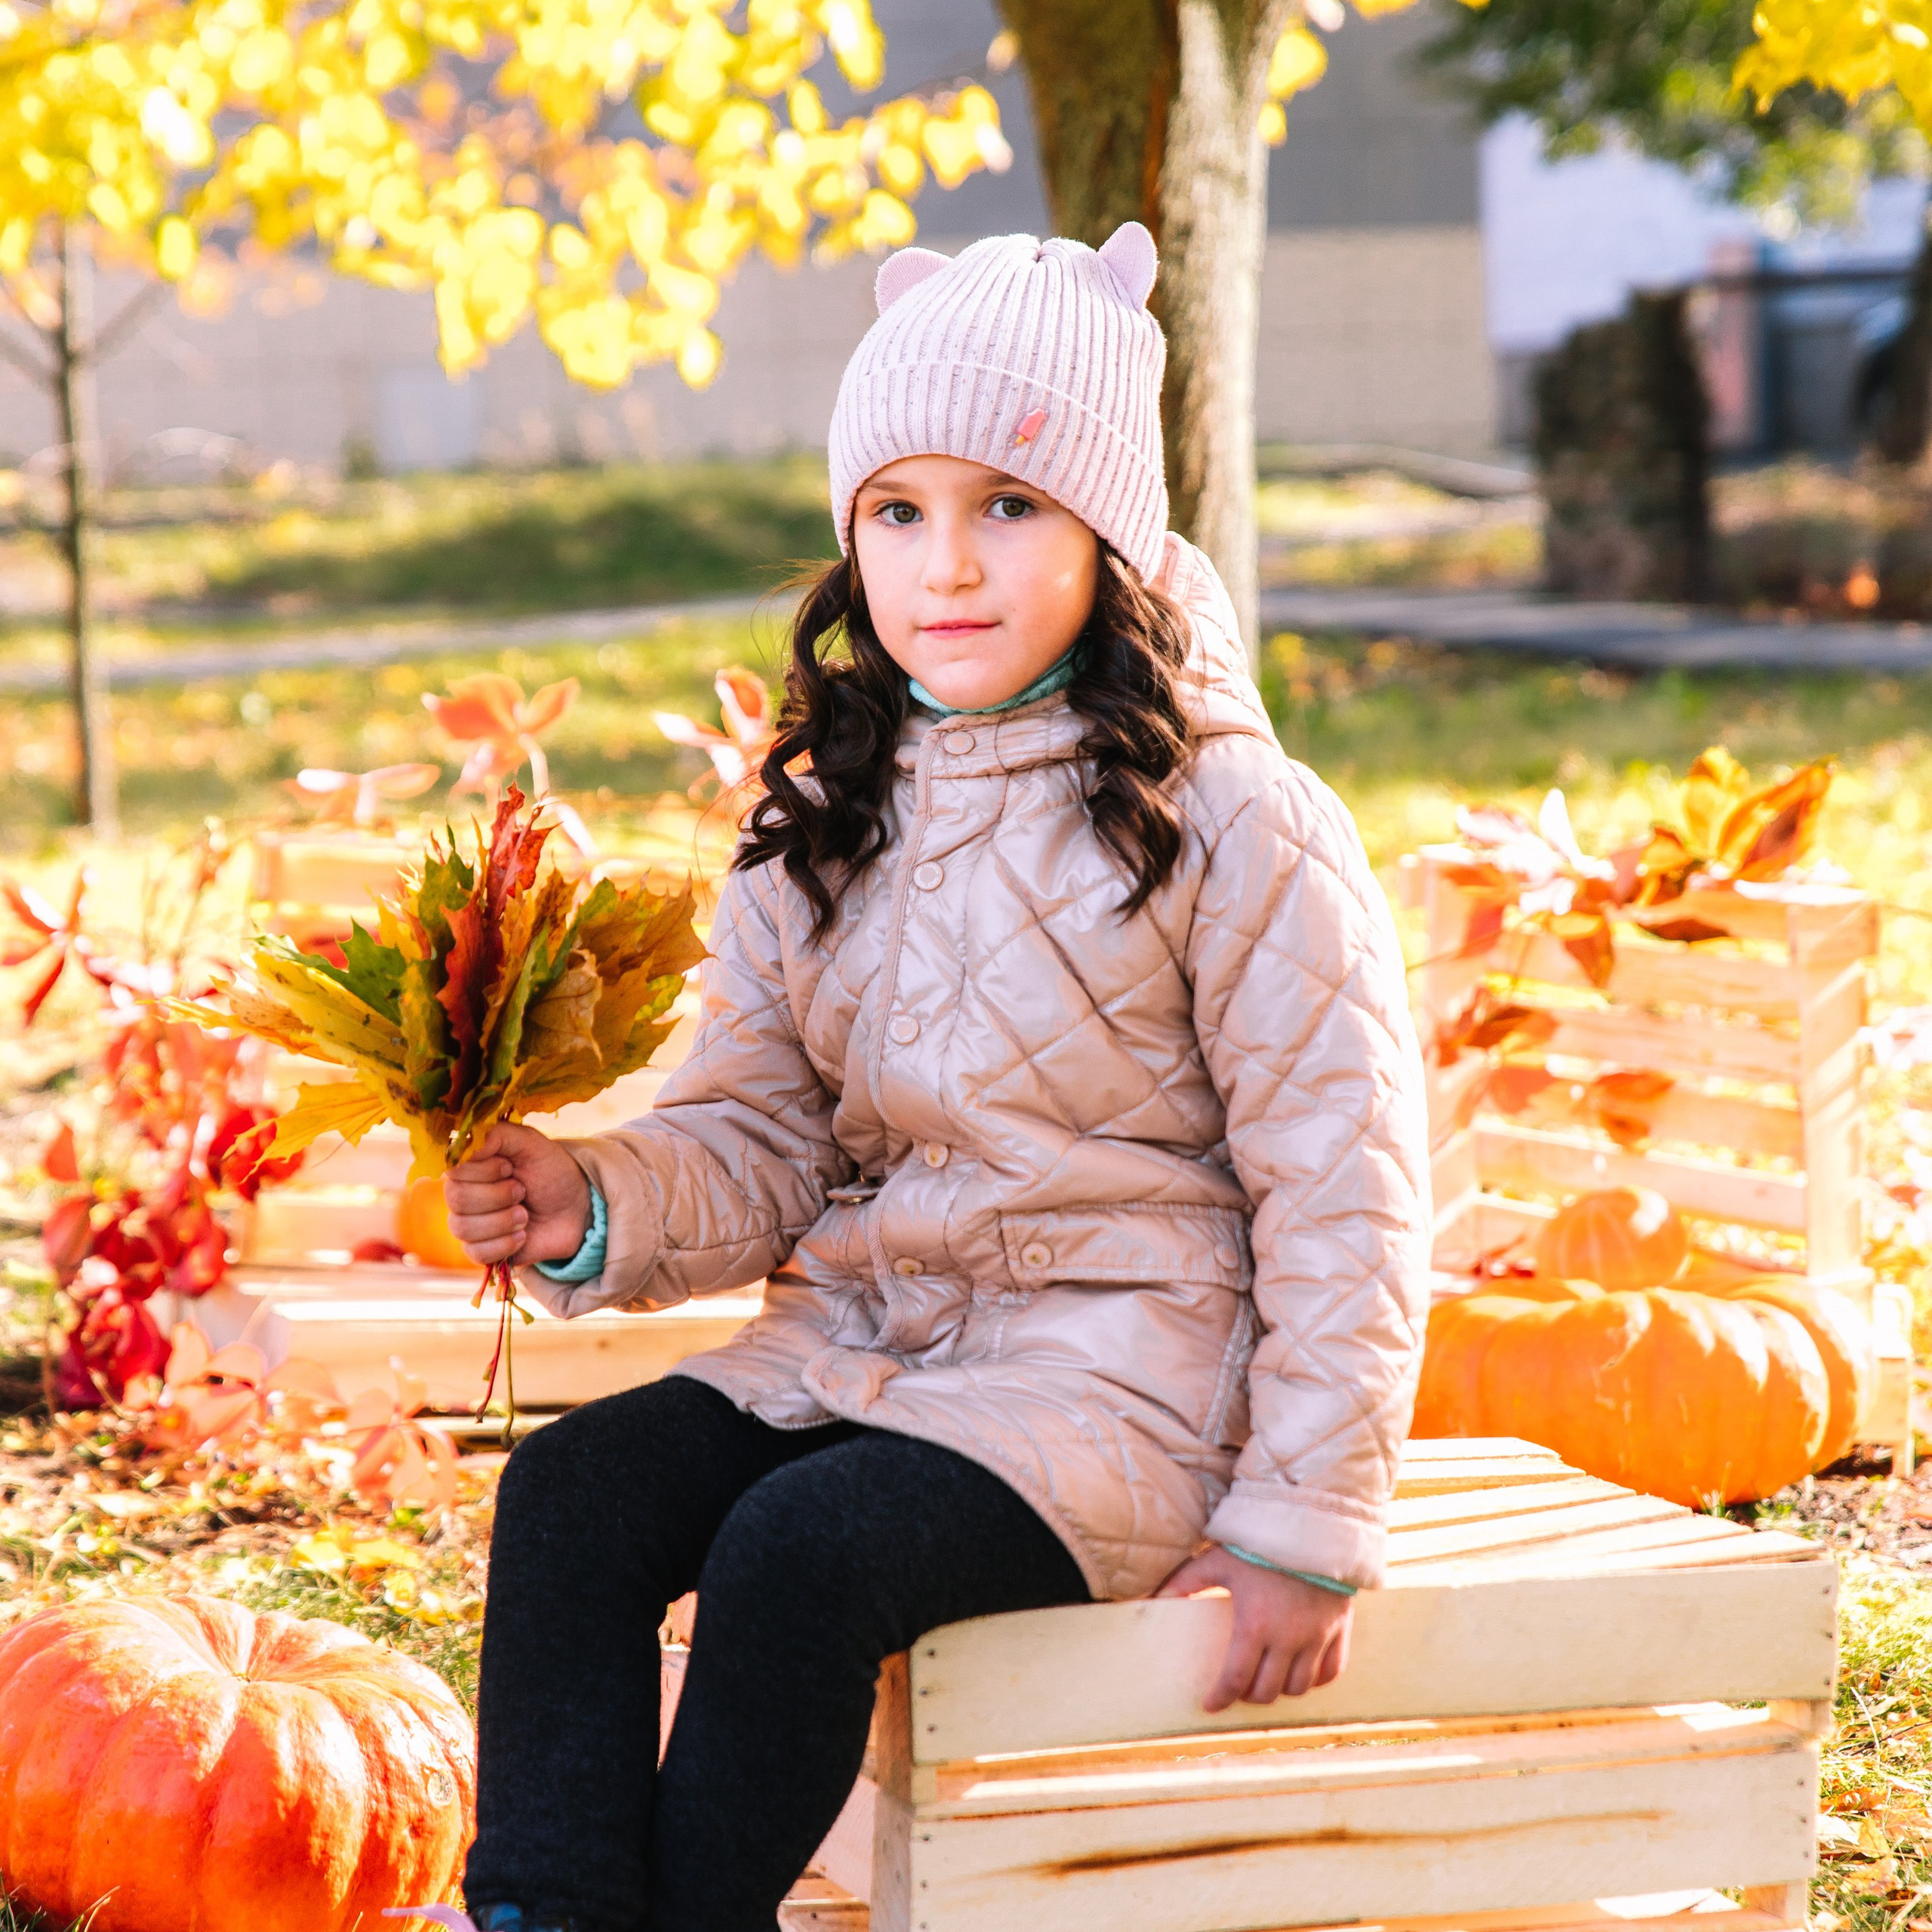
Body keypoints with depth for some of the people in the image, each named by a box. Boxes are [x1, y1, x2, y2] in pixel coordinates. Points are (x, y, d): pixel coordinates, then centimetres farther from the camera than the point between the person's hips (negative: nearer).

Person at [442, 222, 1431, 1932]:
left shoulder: (1231, 823, -8)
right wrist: (598, 1208, -13)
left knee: (803, 1550, -30)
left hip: (1114, 1369, -6)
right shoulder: (827, 830, 10)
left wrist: (1306, 1522, -10)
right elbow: (755, 1148, 10)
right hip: (853, 1344, 6)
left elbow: (1343, 1190, -8)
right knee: (572, 1492, -19)